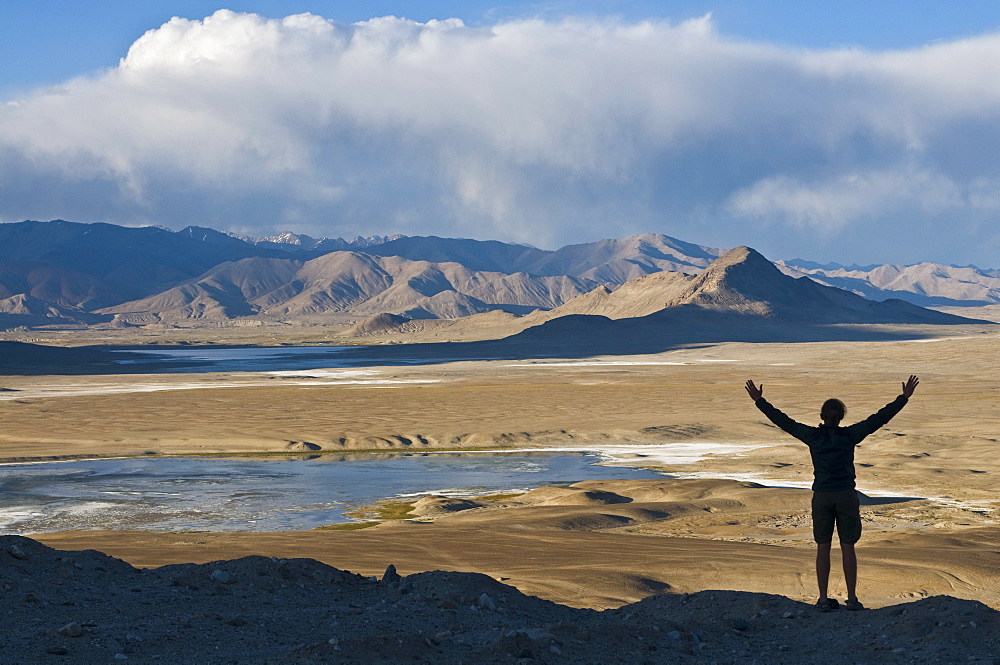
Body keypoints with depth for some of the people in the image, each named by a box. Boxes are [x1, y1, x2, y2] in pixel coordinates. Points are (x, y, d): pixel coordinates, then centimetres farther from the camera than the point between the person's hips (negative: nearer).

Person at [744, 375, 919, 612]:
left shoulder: (813, 436, -3)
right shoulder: (850, 435, -5)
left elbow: (783, 421, 1)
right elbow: (880, 418, -3)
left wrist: (759, 401, 9)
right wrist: (904, 398, 2)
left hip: (822, 497, 1)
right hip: (846, 496, -1)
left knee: (823, 548, 5)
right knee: (848, 547, 5)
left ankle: (824, 599, 4)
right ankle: (852, 598, 6)